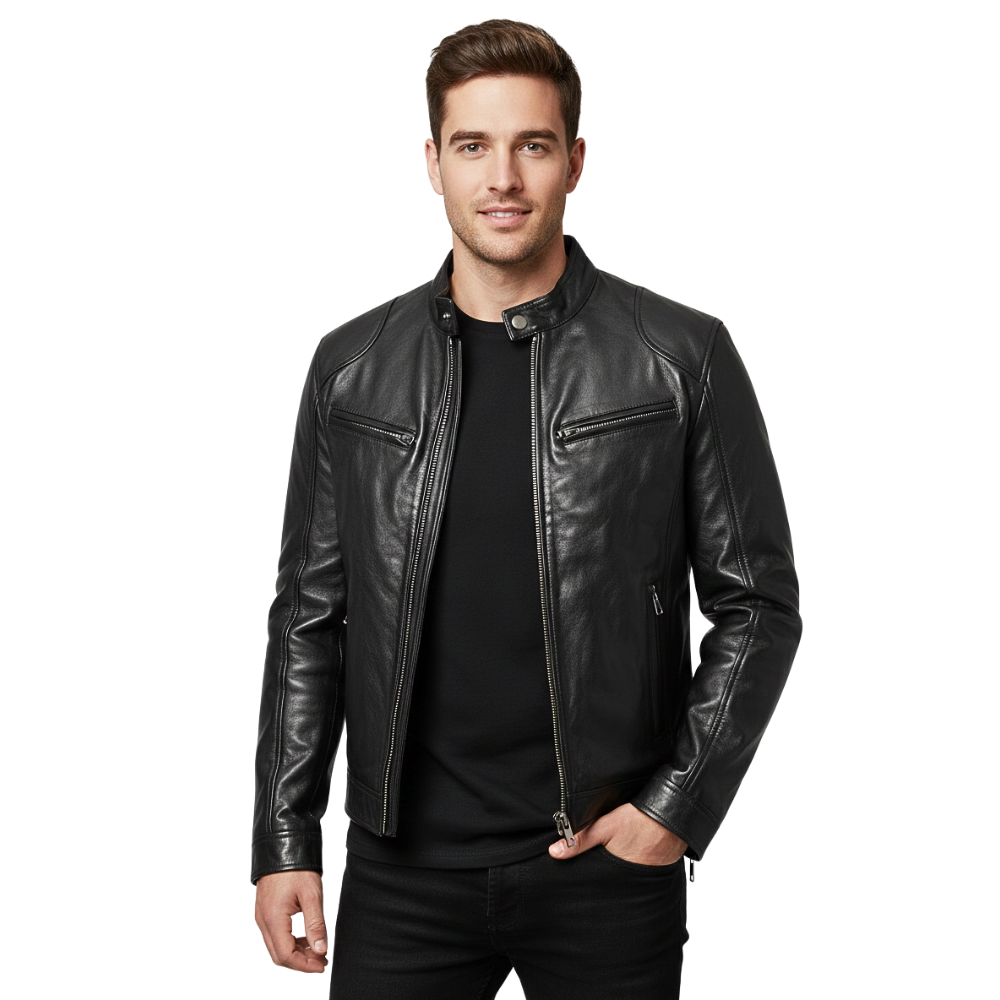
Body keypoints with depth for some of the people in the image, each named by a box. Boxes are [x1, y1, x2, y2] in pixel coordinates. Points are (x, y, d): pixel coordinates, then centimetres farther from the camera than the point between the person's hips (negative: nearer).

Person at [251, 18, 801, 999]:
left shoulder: (683, 357, -4)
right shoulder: (351, 366, 4)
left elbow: (756, 604, 0)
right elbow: (310, 615, 7)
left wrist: (681, 804, -8)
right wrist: (284, 841, 4)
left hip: (610, 858, -1)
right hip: (403, 866, 2)